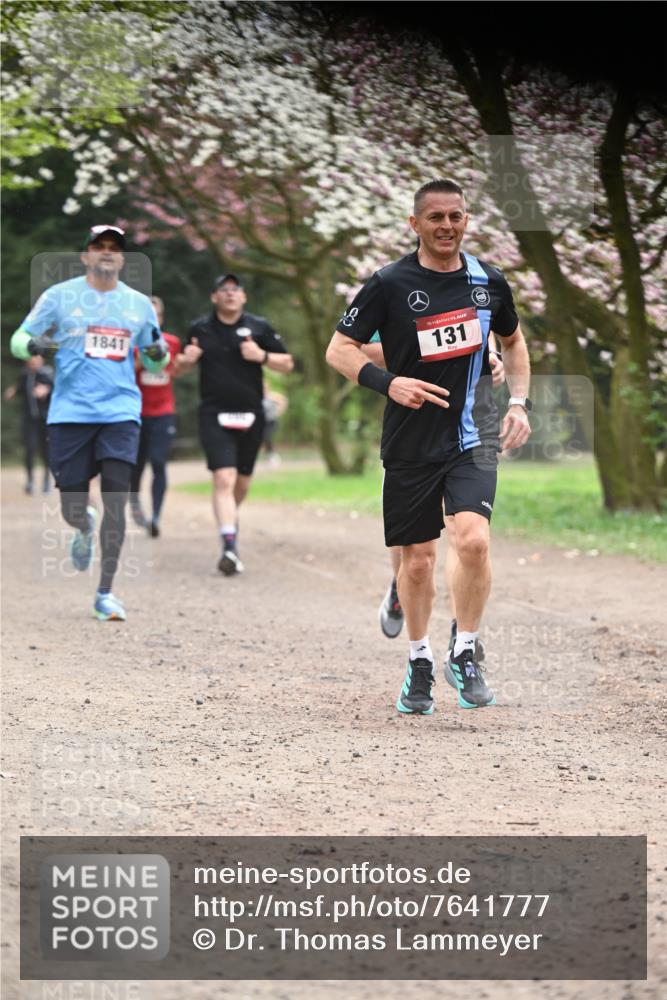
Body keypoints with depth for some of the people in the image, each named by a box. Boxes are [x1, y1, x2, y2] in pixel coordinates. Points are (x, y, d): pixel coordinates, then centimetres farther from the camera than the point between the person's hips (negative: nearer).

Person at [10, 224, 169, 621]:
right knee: (72, 508, 2)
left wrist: (158, 352, -4)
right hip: (70, 411, -1)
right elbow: (18, 339, 5)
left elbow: (153, 363, 19)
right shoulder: (59, 295, 3)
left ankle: (105, 594, -5)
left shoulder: (139, 304, 10)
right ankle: (85, 529, 41)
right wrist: (34, 344, -18)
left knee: (116, 499, -11)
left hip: (120, 412, 1)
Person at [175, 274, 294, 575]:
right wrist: (186, 360, -7)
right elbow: (181, 369, 17)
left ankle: (231, 516, 46)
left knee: (243, 481, 14)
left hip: (250, 415, 2)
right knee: (223, 479, -17)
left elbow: (287, 364, 6)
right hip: (214, 415, -2)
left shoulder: (259, 327, 4)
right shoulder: (200, 329, 6)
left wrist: (262, 356, -13)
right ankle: (230, 547, -23)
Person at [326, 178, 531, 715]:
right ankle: (420, 662, 27)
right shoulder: (390, 283, -6)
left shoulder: (489, 281, 4)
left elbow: (514, 340, 22)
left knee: (473, 540, -20)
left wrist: (520, 402, 9)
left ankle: (466, 654, -1)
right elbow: (339, 349, -2)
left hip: (473, 434, 1)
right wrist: (388, 382, -18)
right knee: (417, 560, 5)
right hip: (411, 443, -1)